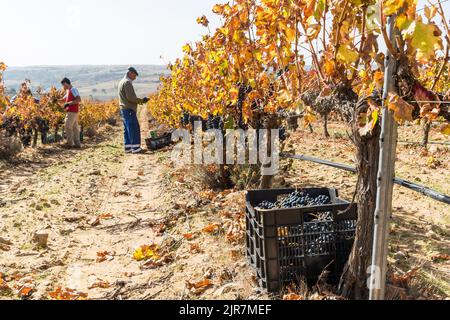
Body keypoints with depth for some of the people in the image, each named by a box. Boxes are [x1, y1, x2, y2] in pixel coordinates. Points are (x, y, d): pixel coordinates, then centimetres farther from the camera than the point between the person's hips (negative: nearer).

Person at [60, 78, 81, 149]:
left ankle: (70, 143, -1)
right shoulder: (69, 91, 20)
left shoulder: (73, 89, -10)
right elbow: (64, 100, 30)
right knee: (75, 127, 8)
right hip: (73, 112, 9)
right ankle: (77, 144, 10)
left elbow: (79, 99, -21)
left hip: (72, 112, -9)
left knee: (68, 127, -6)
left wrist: (68, 103, -20)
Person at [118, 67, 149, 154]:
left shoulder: (122, 82, 20)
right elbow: (130, 97, -20)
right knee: (134, 129, -8)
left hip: (124, 109, 10)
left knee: (127, 129, 10)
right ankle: (136, 148, -8)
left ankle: (128, 147, 13)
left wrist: (139, 101, 15)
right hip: (129, 110, -10)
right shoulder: (127, 82, -12)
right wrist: (141, 100, -11)